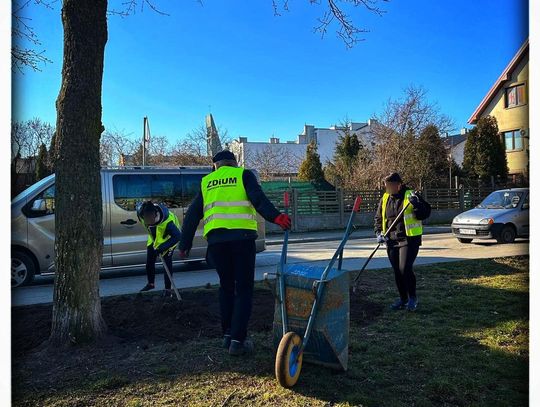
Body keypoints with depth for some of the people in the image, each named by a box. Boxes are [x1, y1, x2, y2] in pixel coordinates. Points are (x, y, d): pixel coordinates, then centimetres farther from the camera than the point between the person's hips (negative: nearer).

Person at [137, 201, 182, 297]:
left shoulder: (167, 221, -46)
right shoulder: (140, 212, -30)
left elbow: (177, 236, -39)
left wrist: (162, 247, -43)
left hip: (168, 237, -6)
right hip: (153, 237, 6)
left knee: (167, 262, -12)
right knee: (149, 261, 11)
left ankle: (168, 289, -1)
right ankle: (151, 283, 32)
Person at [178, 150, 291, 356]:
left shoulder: (206, 182, 21)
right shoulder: (243, 175, 11)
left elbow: (192, 215, 19)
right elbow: (258, 199, -9)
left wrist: (185, 244, 23)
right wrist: (275, 216, -21)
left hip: (215, 239, 3)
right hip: (241, 237, -3)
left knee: (226, 286, 19)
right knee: (243, 289, 4)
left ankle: (228, 335, 22)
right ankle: (237, 340, 0)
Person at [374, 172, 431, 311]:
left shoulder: (411, 195, -7)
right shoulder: (385, 199, 9)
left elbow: (425, 214, -11)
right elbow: (378, 218, 17)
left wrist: (416, 204, -28)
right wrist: (379, 232, 3)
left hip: (409, 239, -6)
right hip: (391, 241, 6)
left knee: (405, 269, -13)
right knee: (397, 271, 10)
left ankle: (413, 298, 8)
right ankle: (403, 299, 25)